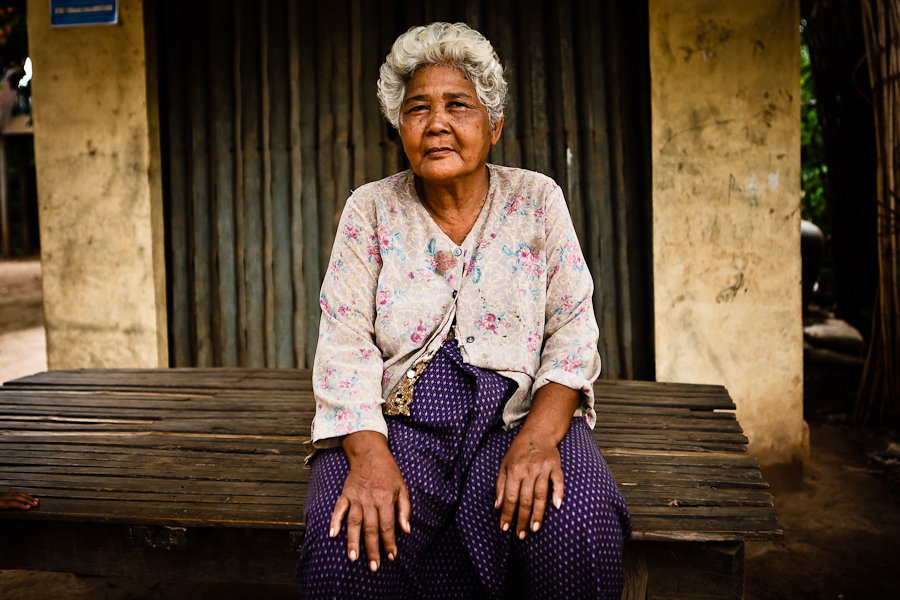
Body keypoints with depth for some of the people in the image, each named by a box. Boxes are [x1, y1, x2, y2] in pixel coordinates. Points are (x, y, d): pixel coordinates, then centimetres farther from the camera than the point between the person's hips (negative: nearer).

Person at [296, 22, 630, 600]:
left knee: (579, 530, -28)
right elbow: (345, 346, -3)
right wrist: (369, 454, -20)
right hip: (397, 422, 0)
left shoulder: (537, 200, 5)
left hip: (520, 416, 1)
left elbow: (573, 333, 0)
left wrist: (539, 438, -17)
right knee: (349, 547, -28)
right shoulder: (370, 210, 5)